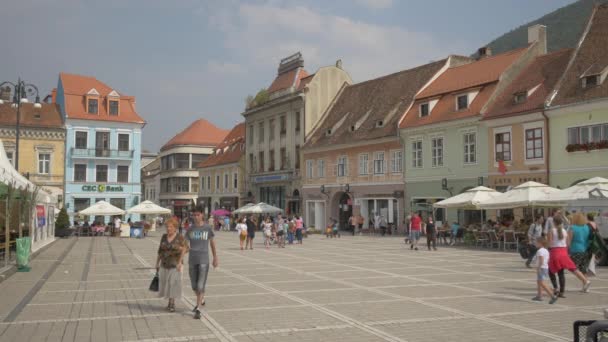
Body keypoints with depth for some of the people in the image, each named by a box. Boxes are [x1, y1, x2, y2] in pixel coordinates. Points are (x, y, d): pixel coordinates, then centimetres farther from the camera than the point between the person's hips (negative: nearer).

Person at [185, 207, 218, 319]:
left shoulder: (208, 228, -2)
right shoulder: (190, 229, 3)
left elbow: (212, 244, 5)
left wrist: (215, 258, 7)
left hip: (204, 260, -3)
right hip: (192, 260, 3)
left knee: (200, 285, -10)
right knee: (194, 285, 14)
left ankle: (198, 309, -5)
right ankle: (201, 300, 40)